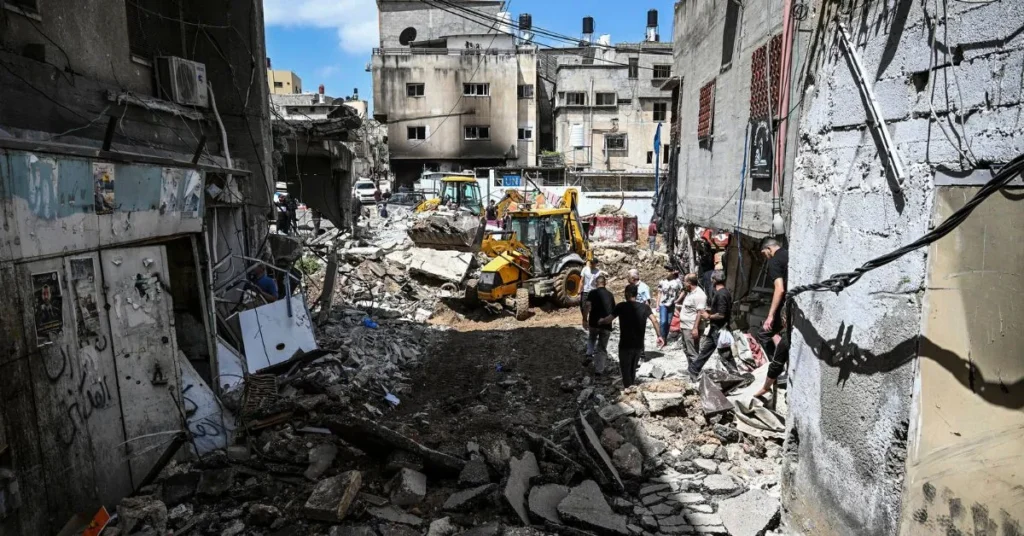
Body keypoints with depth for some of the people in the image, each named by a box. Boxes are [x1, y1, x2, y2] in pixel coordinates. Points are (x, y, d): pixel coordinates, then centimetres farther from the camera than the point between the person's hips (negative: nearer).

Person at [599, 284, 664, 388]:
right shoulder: (645, 307, 0)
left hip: (625, 345, -4)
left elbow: (608, 320, -8)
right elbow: (654, 321, -11)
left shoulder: (621, 306, -10)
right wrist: (659, 336, -4)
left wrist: (601, 321, 13)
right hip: (639, 345, 4)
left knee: (626, 370, 9)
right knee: (633, 369, 22)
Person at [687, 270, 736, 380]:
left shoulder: (721, 294, -22)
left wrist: (708, 316, -13)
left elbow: (721, 315, -26)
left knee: (725, 356, 0)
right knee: (704, 350, 16)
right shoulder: (724, 292, 8)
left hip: (720, 330, -10)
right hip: (714, 329, 10)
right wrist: (710, 310, 13)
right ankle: (693, 373, 25)